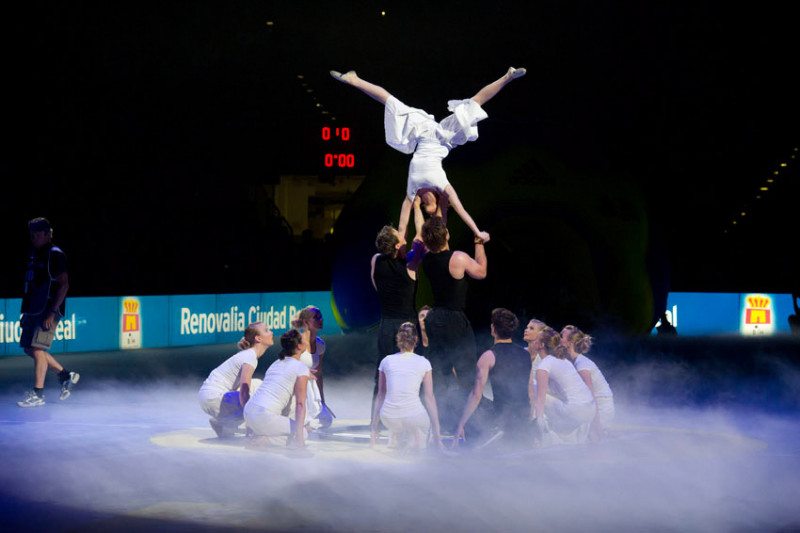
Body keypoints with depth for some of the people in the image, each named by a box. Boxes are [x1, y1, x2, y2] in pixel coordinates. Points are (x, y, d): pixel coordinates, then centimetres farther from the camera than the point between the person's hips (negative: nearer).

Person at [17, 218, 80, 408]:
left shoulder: (55, 255, -10)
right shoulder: (34, 254, 15)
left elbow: (64, 285, -15)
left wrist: (52, 312, -20)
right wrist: (26, 313, 18)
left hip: (48, 310, -9)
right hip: (33, 310, 9)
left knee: (37, 349, -12)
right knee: (29, 349, 9)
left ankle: (38, 394, -6)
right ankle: (66, 375, 22)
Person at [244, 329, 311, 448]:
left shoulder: (276, 363, 20)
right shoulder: (301, 368, -4)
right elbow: (300, 404, -10)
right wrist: (299, 435, -14)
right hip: (264, 417, -8)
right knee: (303, 433, 7)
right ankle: (260, 440, -10)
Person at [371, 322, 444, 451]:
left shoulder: (386, 361, 7)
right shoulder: (423, 363, 2)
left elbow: (380, 396, 10)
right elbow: (429, 398, 3)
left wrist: (374, 426, 17)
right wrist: (436, 431, 8)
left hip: (389, 419, 4)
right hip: (414, 416, -4)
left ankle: (397, 439, 15)